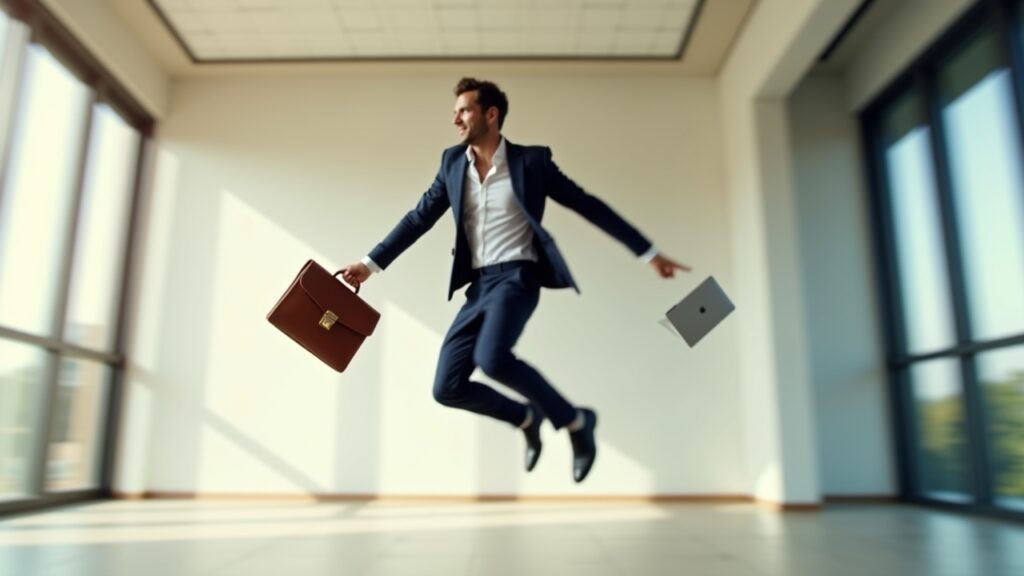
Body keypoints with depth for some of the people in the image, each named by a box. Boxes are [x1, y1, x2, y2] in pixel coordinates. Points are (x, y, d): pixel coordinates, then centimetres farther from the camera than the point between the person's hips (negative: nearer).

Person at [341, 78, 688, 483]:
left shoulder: (531, 160, -1)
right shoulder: (452, 162, 10)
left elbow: (588, 205, 1)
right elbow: (420, 218, 15)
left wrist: (649, 253, 0)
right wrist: (372, 263, 10)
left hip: (517, 276, -5)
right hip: (478, 285, 6)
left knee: (491, 358, -32)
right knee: (447, 388, -1)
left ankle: (574, 420, -7)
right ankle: (527, 417, 25)